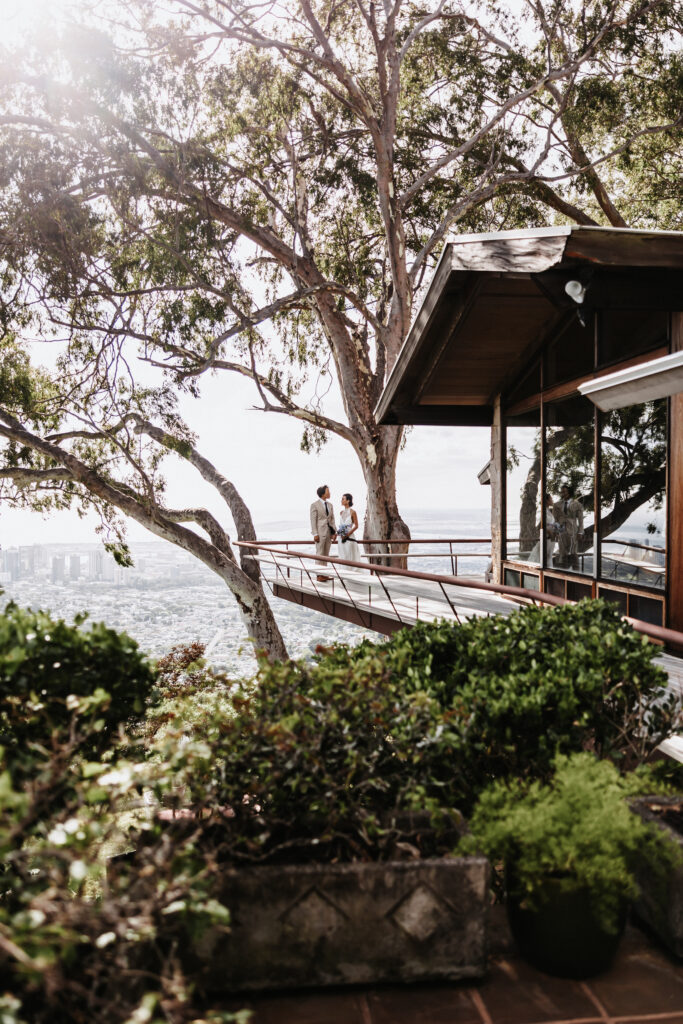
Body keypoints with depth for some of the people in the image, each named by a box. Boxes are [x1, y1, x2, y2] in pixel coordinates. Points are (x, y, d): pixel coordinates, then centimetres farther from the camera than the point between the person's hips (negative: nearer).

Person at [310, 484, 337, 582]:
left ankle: (324, 574, 16)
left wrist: (334, 531, 5)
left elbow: (332, 519, 13)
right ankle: (319, 575, -1)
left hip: (329, 532, 6)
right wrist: (315, 534, -14)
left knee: (326, 554, 10)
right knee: (320, 554, -4)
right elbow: (313, 520, -9)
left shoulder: (330, 504, 11)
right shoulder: (315, 505, -7)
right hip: (320, 532, -6)